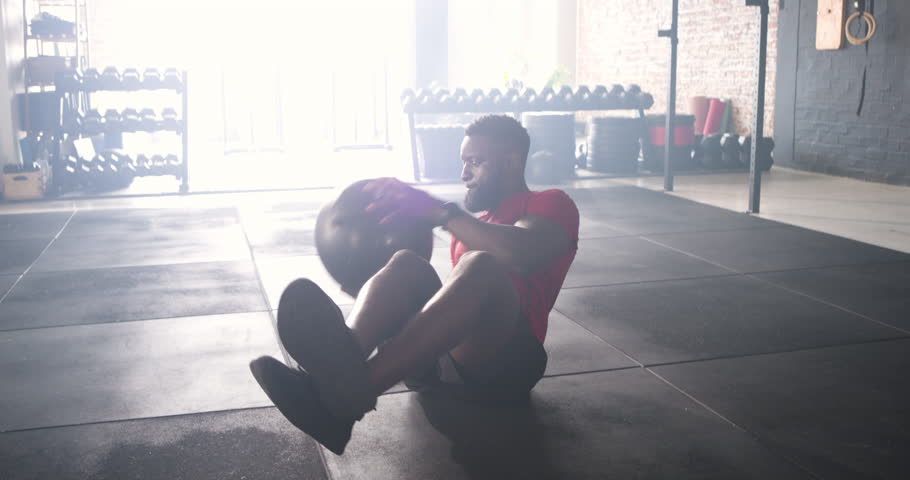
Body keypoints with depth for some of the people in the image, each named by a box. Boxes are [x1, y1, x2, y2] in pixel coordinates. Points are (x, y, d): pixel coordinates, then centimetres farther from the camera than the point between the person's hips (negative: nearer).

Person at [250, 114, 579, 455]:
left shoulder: (552, 205, 10)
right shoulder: (473, 227, 32)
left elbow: (523, 254, -15)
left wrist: (438, 210, -19)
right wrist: (370, 291, 10)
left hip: (504, 361, -5)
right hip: (440, 357, 5)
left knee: (482, 265, -34)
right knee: (406, 265, -21)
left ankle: (353, 390, -55)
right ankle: (337, 366, -51)